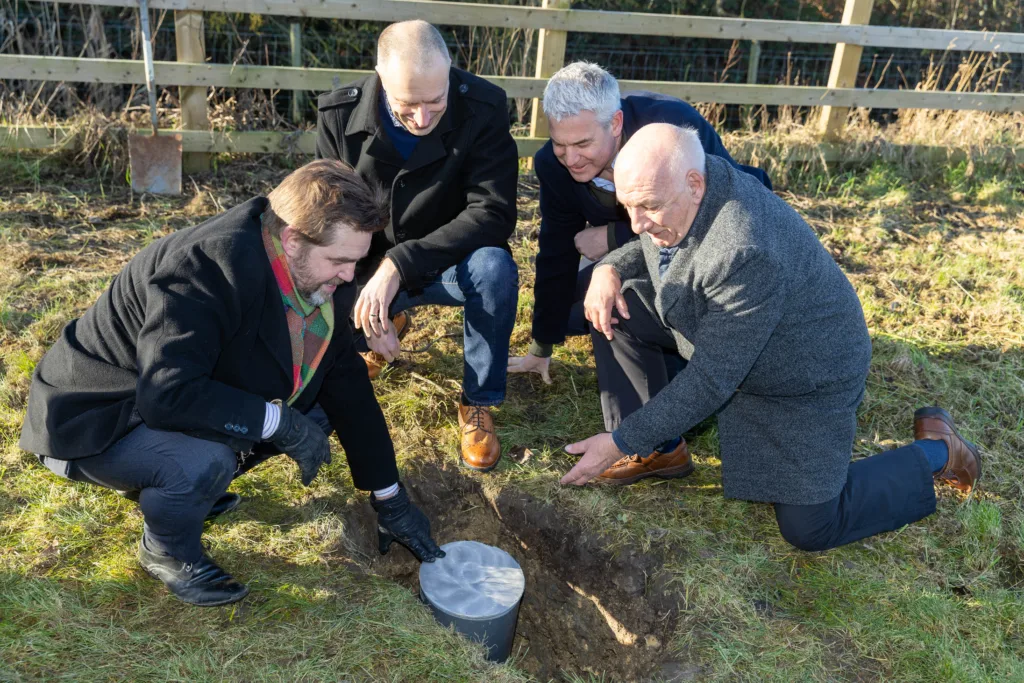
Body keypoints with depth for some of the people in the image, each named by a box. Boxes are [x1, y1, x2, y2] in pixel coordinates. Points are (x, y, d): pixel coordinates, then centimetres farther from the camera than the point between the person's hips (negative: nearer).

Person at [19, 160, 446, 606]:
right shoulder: (207, 266, -33)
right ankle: (166, 551, 0)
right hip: (95, 419, -8)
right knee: (203, 461, -36)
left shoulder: (314, 275, -8)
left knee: (316, 406, -3)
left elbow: (347, 383, -1)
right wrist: (280, 421, -34)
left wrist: (390, 499, 1)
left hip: (192, 400, 8)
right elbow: (167, 393, -42)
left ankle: (177, 487, 11)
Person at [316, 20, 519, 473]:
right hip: (367, 270, 2)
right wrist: (366, 295, -21)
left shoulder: (483, 109, -21)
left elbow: (493, 212, -26)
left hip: (450, 265, -2)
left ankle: (477, 403, -11)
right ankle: (389, 323, 18)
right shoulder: (339, 115, -14)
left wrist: (400, 264, -35)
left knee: (494, 266, -35)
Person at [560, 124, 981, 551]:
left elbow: (709, 382, -34)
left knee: (809, 527, -7)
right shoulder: (678, 188, -15)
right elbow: (651, 247, 8)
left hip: (804, 380, -7)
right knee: (617, 307, -8)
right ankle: (656, 452, 5)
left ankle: (933, 452, 16)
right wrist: (610, 268, -15)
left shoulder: (745, 255, -40)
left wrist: (620, 443, -31)